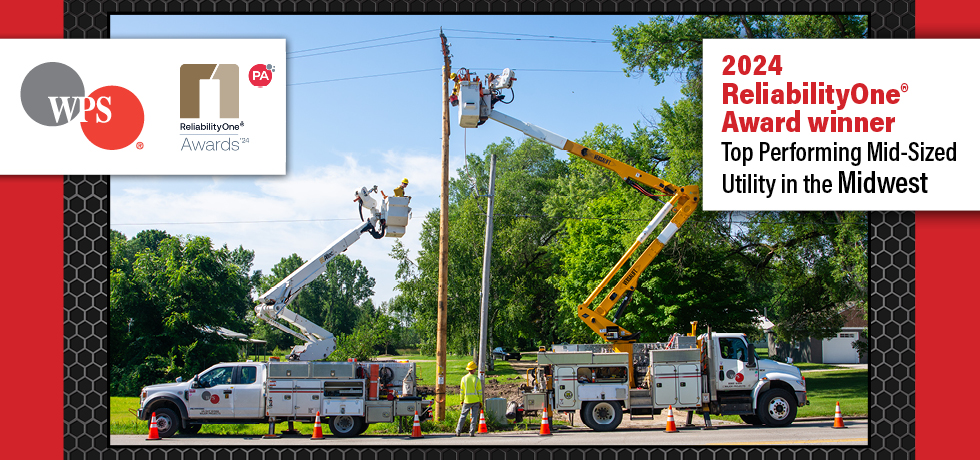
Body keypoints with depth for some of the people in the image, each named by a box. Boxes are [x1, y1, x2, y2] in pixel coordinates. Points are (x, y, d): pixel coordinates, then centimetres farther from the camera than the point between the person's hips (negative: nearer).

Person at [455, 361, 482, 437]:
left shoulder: (464, 378, -1)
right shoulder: (476, 379, -4)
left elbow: (461, 391, 3)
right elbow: (479, 391, -2)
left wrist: (461, 400, 12)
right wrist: (480, 402, 5)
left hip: (467, 401, 1)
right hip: (475, 401, -1)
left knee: (463, 415, 9)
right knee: (474, 416, 4)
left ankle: (458, 431, 6)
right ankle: (472, 432, 2)